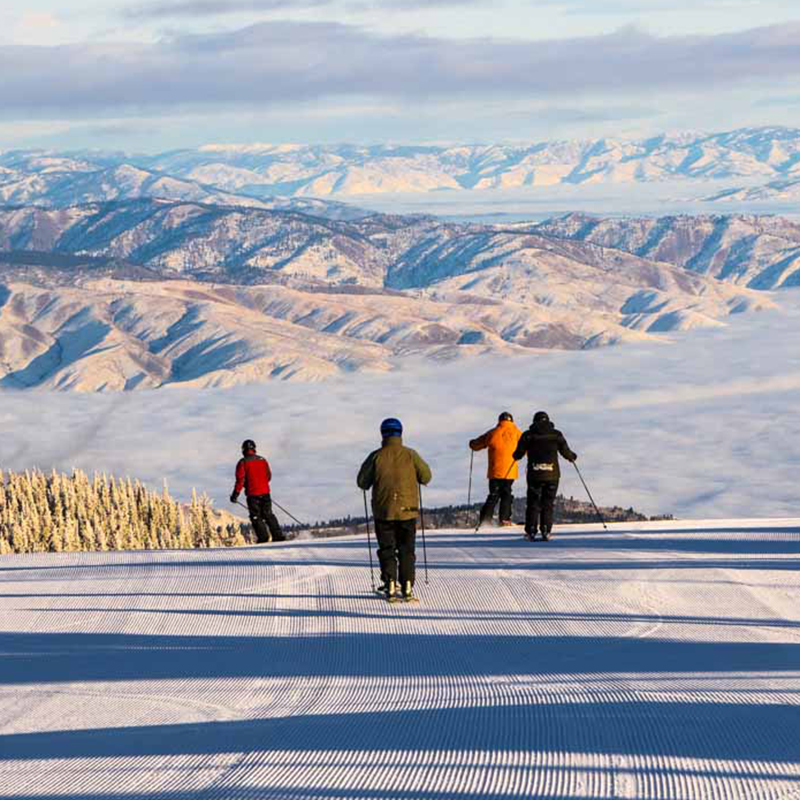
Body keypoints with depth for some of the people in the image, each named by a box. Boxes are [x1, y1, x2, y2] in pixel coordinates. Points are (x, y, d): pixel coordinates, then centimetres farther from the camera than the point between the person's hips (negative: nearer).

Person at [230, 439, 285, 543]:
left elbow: (240, 479, -12)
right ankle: (278, 536, 7)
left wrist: (235, 494, -8)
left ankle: (263, 537, -7)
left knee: (256, 516, 3)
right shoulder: (263, 460, 8)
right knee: (268, 514, 13)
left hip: (252, 494, -5)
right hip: (265, 492, 5)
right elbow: (268, 476, 16)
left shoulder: (243, 462, -7)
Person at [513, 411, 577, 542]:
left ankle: (531, 531, 0)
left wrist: (515, 456, 28)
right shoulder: (556, 435, 4)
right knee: (547, 504, 7)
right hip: (552, 475, 0)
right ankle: (546, 531, -3)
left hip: (534, 474, 0)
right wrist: (572, 457, 30)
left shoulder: (528, 435, 2)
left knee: (533, 503, 7)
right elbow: (565, 451, 8)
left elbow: (518, 454, 4)